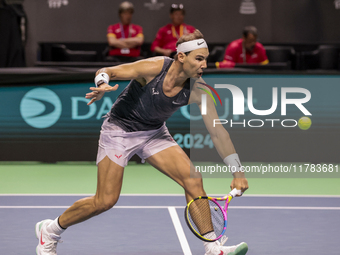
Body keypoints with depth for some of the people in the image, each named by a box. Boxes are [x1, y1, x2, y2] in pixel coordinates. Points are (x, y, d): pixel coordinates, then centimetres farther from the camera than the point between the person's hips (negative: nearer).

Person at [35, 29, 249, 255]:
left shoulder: (198, 90, -18)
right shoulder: (153, 68, -28)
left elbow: (218, 132, -13)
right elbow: (105, 71, -20)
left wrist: (238, 171, -17)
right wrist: (102, 86, -44)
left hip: (155, 133, 4)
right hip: (120, 129, -4)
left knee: (193, 181, -15)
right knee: (105, 201, -6)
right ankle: (49, 231, 17)